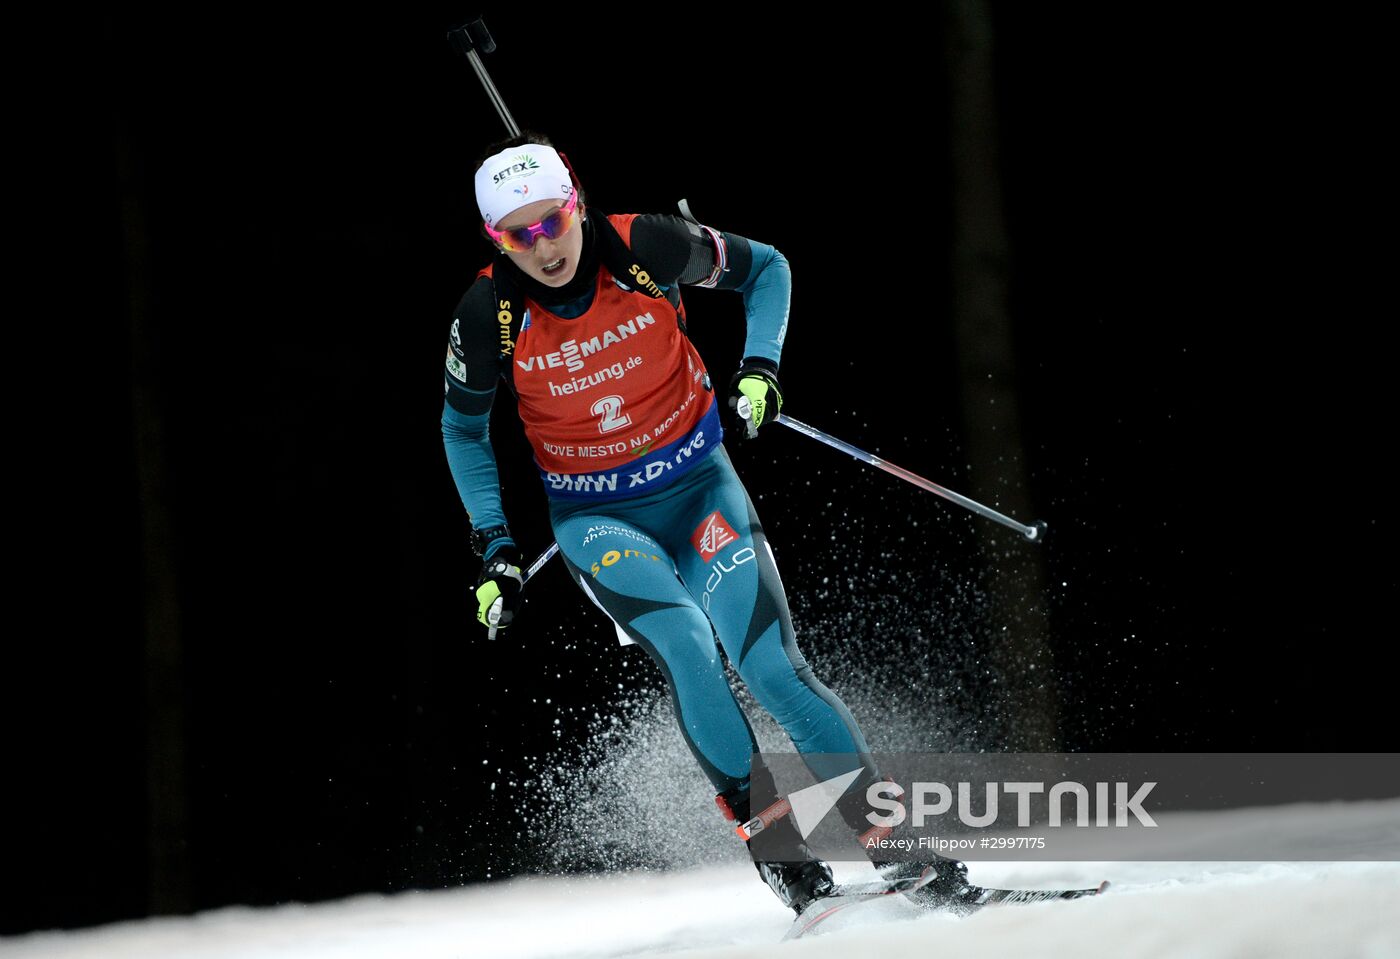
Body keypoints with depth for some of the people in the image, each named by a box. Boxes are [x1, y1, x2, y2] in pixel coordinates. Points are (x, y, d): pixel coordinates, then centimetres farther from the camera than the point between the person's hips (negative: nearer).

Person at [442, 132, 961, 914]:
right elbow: (464, 429, 5)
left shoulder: (646, 247, -16)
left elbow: (766, 269, 3)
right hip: (596, 518, 0)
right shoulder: (490, 315, -15)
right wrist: (497, 548, 0)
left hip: (699, 486, 0)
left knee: (771, 667, -16)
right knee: (686, 645, -28)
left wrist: (760, 367, -11)